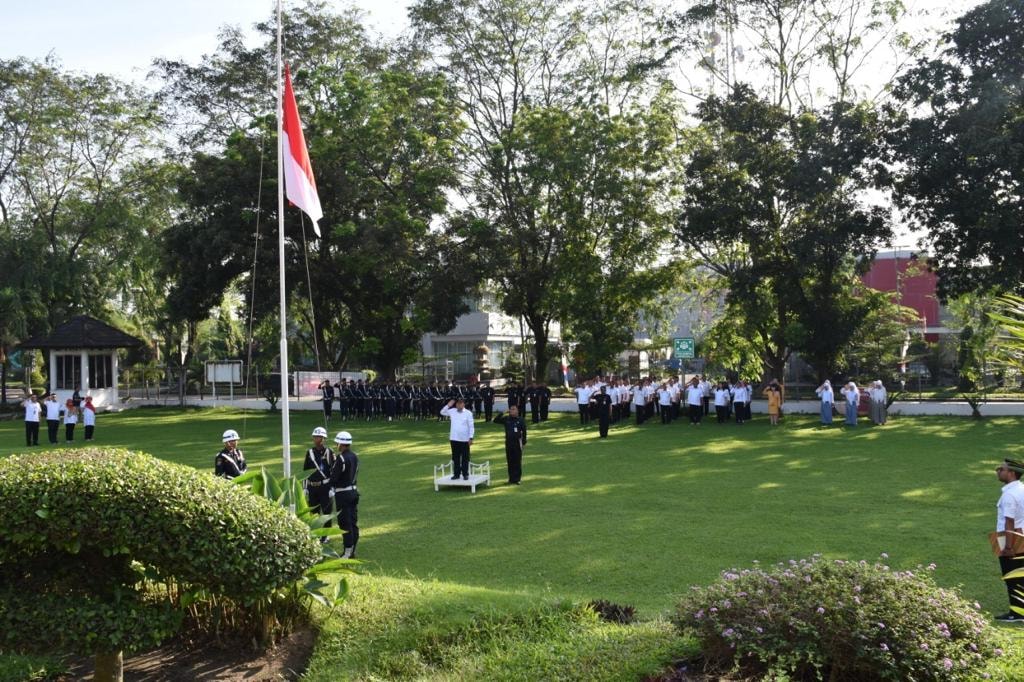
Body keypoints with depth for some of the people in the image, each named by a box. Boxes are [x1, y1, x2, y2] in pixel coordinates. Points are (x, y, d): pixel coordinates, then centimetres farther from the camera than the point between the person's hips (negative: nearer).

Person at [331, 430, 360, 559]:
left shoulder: (341, 458, -18)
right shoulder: (355, 457, 6)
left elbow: (334, 477, -18)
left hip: (342, 494, -8)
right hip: (354, 491, 8)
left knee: (345, 524, -1)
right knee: (353, 523, 12)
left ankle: (348, 552, 2)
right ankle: (352, 551, 19)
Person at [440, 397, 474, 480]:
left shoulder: (468, 413, -5)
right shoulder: (452, 411, 5)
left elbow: (471, 426, -4)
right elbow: (442, 412, 13)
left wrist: (471, 438, -8)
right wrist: (448, 405, -2)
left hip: (464, 439, -3)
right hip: (454, 439, 3)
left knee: (465, 458, 3)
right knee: (455, 457, 9)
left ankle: (465, 474, 10)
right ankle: (456, 474, 17)